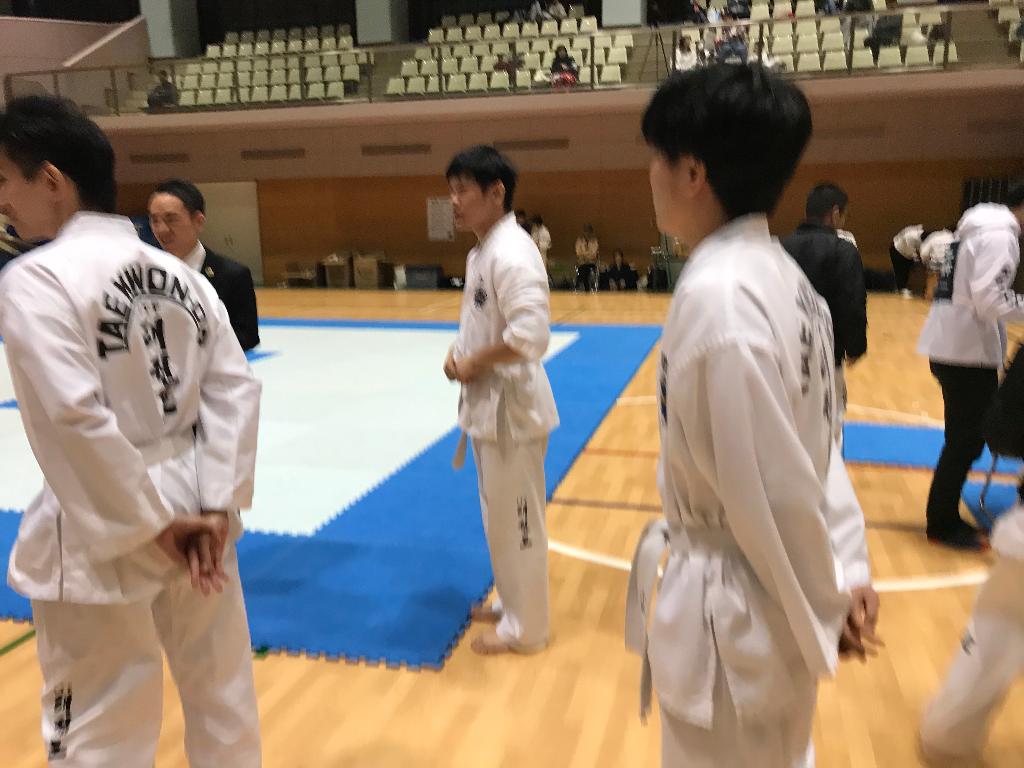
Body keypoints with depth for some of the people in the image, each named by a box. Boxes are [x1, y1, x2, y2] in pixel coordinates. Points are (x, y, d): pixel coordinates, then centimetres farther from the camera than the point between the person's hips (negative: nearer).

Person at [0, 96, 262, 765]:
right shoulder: (182, 275, 3)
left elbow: (76, 419, -22)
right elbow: (235, 389, -1)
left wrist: (153, 524, -13)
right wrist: (216, 506, -4)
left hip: (101, 538, -6)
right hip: (192, 512, 6)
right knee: (223, 693, 20)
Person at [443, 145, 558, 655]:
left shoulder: (510, 252, -21)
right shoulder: (481, 251, 10)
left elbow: (530, 336, -29)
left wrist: (474, 363, -18)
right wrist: (459, 353, 3)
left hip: (511, 404, -10)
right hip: (485, 401, 10)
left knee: (516, 518, 4)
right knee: (499, 514, 21)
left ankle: (524, 628, 20)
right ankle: (511, 603, 38)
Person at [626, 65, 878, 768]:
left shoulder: (717, 296, -27)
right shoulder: (780, 277, 2)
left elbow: (773, 490, -23)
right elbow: (813, 443, 4)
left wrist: (824, 611, -10)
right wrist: (846, 572, 4)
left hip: (734, 608, -8)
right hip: (775, 597, 8)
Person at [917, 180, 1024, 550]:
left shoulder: (981, 228, 16)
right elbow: (990, 298, -23)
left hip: (955, 345, 10)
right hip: (968, 350, -10)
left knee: (965, 436, 14)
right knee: (967, 440, -2)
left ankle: (944, 517, 21)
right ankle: (942, 524, 8)